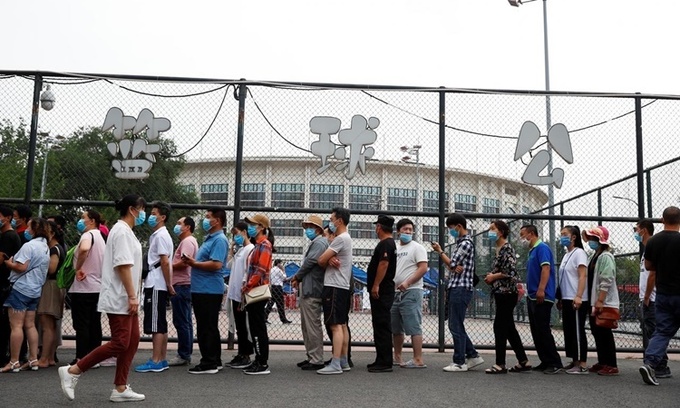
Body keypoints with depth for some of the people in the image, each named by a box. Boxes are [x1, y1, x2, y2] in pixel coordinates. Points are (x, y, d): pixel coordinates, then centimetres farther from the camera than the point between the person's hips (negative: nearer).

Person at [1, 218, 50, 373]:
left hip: (21, 288, -9)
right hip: (35, 290, 9)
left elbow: (21, 267, -20)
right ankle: (33, 360, 12)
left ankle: (14, 363, -2)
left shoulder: (29, 245, -14)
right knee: (30, 325, 11)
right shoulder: (45, 247, 14)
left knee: (16, 325, -5)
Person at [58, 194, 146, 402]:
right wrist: (132, 296, -22)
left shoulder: (126, 231, 17)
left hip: (126, 299, 10)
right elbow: (123, 266, -21)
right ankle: (72, 371, 1)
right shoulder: (122, 231, -14)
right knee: (120, 343, -8)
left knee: (132, 342, 7)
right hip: (119, 299, -10)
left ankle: (120, 389, 11)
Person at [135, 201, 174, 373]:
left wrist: (169, 284, -15)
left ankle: (156, 362, -2)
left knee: (156, 325, -6)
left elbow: (165, 262, -18)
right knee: (160, 324, 11)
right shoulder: (158, 235, 18)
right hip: (156, 285, 10)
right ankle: (162, 359, 17)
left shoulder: (161, 235, -12)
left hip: (156, 285, -10)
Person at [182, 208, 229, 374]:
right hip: (202, 290, 11)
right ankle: (214, 361, 23)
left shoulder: (219, 240, -14)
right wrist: (191, 261, 8)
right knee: (208, 327, 15)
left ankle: (209, 363, 3)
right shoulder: (210, 238, 18)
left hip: (209, 291, -11)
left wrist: (194, 263, -14)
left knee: (207, 328, -5)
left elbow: (216, 264, -25)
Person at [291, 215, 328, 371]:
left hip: (312, 291, -11)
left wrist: (297, 276, -3)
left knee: (313, 326, -6)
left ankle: (316, 360, -1)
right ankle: (311, 357, 24)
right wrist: (299, 279, 4)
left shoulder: (319, 243, -12)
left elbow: (309, 262, -18)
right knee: (306, 326, 16)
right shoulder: (314, 243, 21)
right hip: (307, 290, 11)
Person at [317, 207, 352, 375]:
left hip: (334, 287, -10)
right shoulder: (345, 238, 19)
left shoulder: (340, 239, -14)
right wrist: (330, 259, -9)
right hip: (342, 287, 11)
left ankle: (335, 364, -11)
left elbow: (321, 261, -16)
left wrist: (328, 260, 7)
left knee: (336, 326, -11)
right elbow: (325, 260, 14)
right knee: (342, 325, 12)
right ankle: (344, 362, 17)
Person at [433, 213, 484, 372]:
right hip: (455, 287, 10)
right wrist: (455, 268, -11)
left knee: (456, 326, -4)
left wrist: (440, 251, 3)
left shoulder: (466, 243, -12)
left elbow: (452, 264, -12)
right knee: (455, 325, 14)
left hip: (461, 289, -10)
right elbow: (452, 266, 12)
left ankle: (459, 362, 4)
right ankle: (473, 355, 21)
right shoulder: (459, 243, 18)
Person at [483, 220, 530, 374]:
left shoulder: (507, 248, -12)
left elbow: (510, 271, -21)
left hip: (506, 293, -10)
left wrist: (493, 276, -11)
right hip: (501, 293, 10)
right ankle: (523, 361, 19)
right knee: (509, 328, 12)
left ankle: (500, 364, 1)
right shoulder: (499, 249, 16)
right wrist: (491, 276, 8)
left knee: (500, 327, -6)